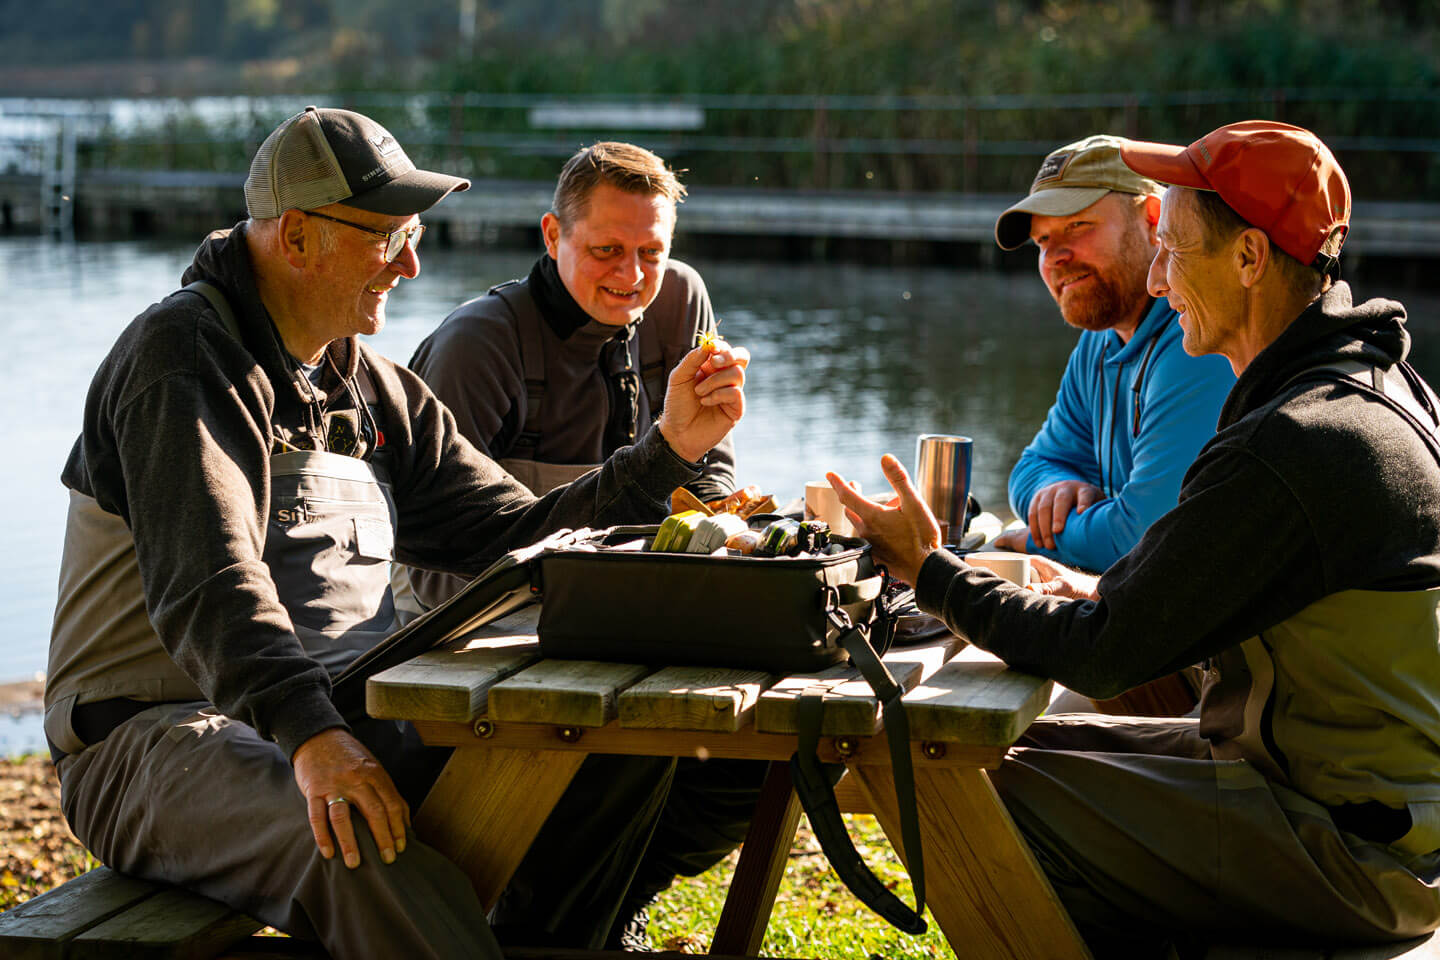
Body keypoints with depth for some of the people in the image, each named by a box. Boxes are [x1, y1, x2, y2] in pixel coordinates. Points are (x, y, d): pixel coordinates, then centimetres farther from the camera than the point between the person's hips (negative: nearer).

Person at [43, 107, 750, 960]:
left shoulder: (370, 386, 17)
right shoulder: (183, 356, -10)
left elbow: (519, 538, 17)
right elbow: (205, 583, -26)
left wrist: (672, 448, 6)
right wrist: (308, 732, -41)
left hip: (349, 720, 8)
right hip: (165, 730, -8)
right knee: (354, 835, -40)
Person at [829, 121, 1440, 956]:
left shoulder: (1290, 448, -25)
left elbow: (1102, 656, -19)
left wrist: (929, 571, -6)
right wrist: (1111, 596, 11)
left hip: (1357, 854, -10)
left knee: (1009, 797, -9)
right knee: (1038, 744, 14)